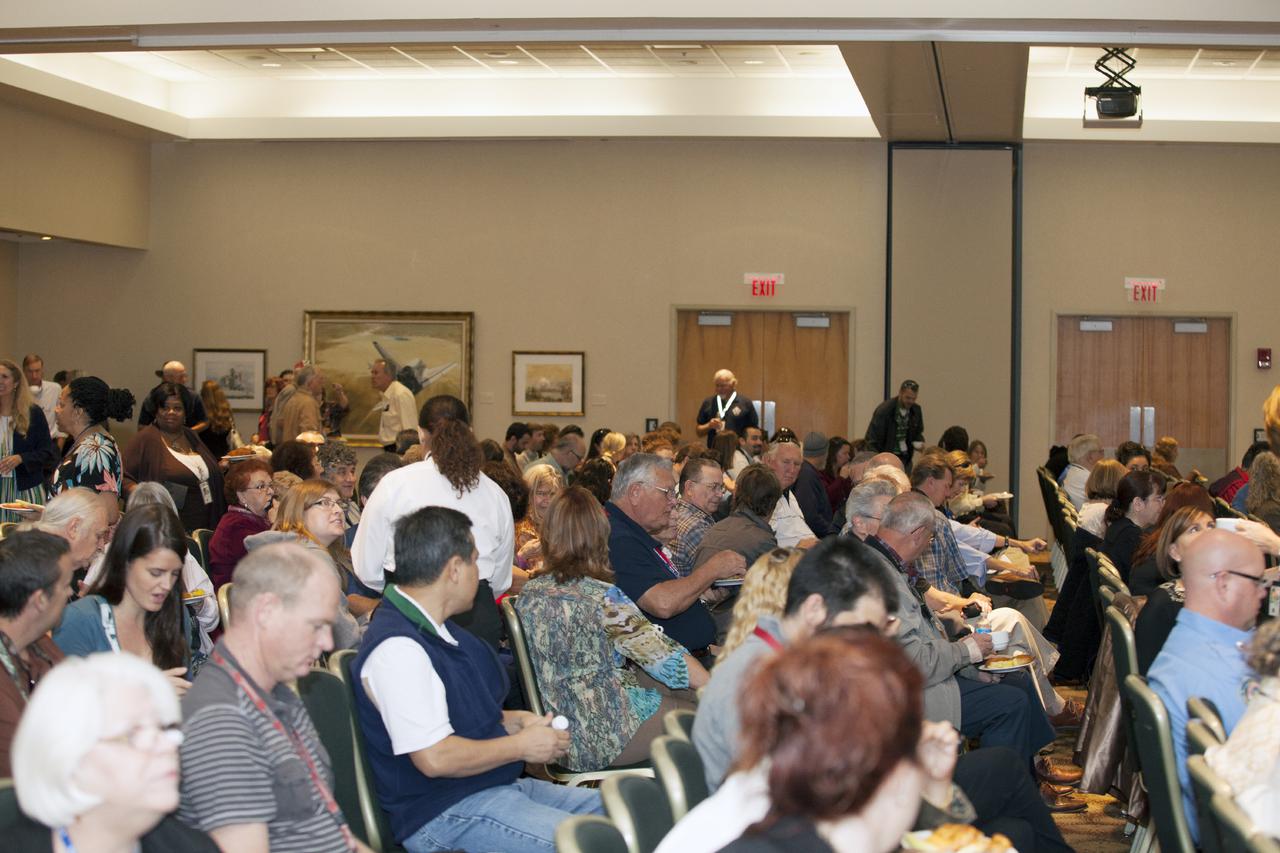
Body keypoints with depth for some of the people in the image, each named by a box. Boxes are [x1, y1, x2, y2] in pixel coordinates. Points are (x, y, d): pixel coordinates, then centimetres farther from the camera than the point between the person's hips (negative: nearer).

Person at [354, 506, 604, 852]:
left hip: (500, 785, 11)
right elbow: (435, 758, -25)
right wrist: (522, 746, -12)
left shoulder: (437, 629, 15)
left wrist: (515, 721, 9)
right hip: (444, 816, -11)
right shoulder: (397, 648, -19)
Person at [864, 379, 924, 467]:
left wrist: (919, 443, -5)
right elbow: (872, 438, -13)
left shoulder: (916, 410, 1)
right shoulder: (884, 410, -15)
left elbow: (918, 432, 18)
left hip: (905, 459, 5)